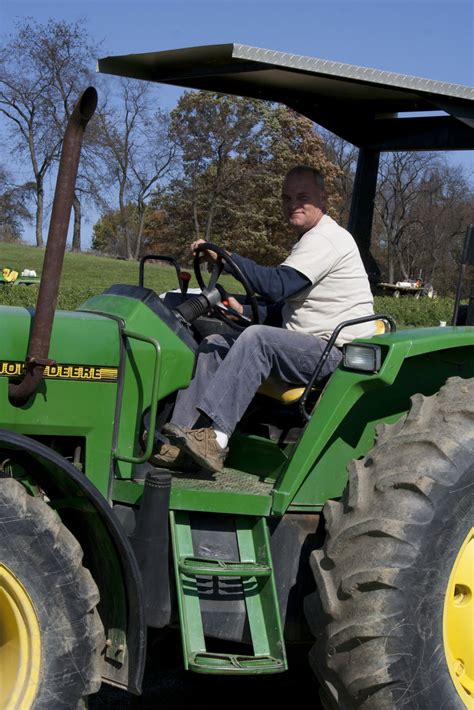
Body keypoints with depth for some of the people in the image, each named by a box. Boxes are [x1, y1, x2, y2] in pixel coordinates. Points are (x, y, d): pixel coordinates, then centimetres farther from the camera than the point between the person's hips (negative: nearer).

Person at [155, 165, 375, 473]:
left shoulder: (326, 238, -12)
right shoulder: (311, 240, 21)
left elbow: (278, 286, -25)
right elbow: (286, 306, 25)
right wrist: (244, 310, 9)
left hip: (337, 352, -10)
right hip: (307, 347, 10)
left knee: (257, 338, -33)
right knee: (214, 344, -1)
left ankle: (215, 438, -38)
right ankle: (181, 442, -12)